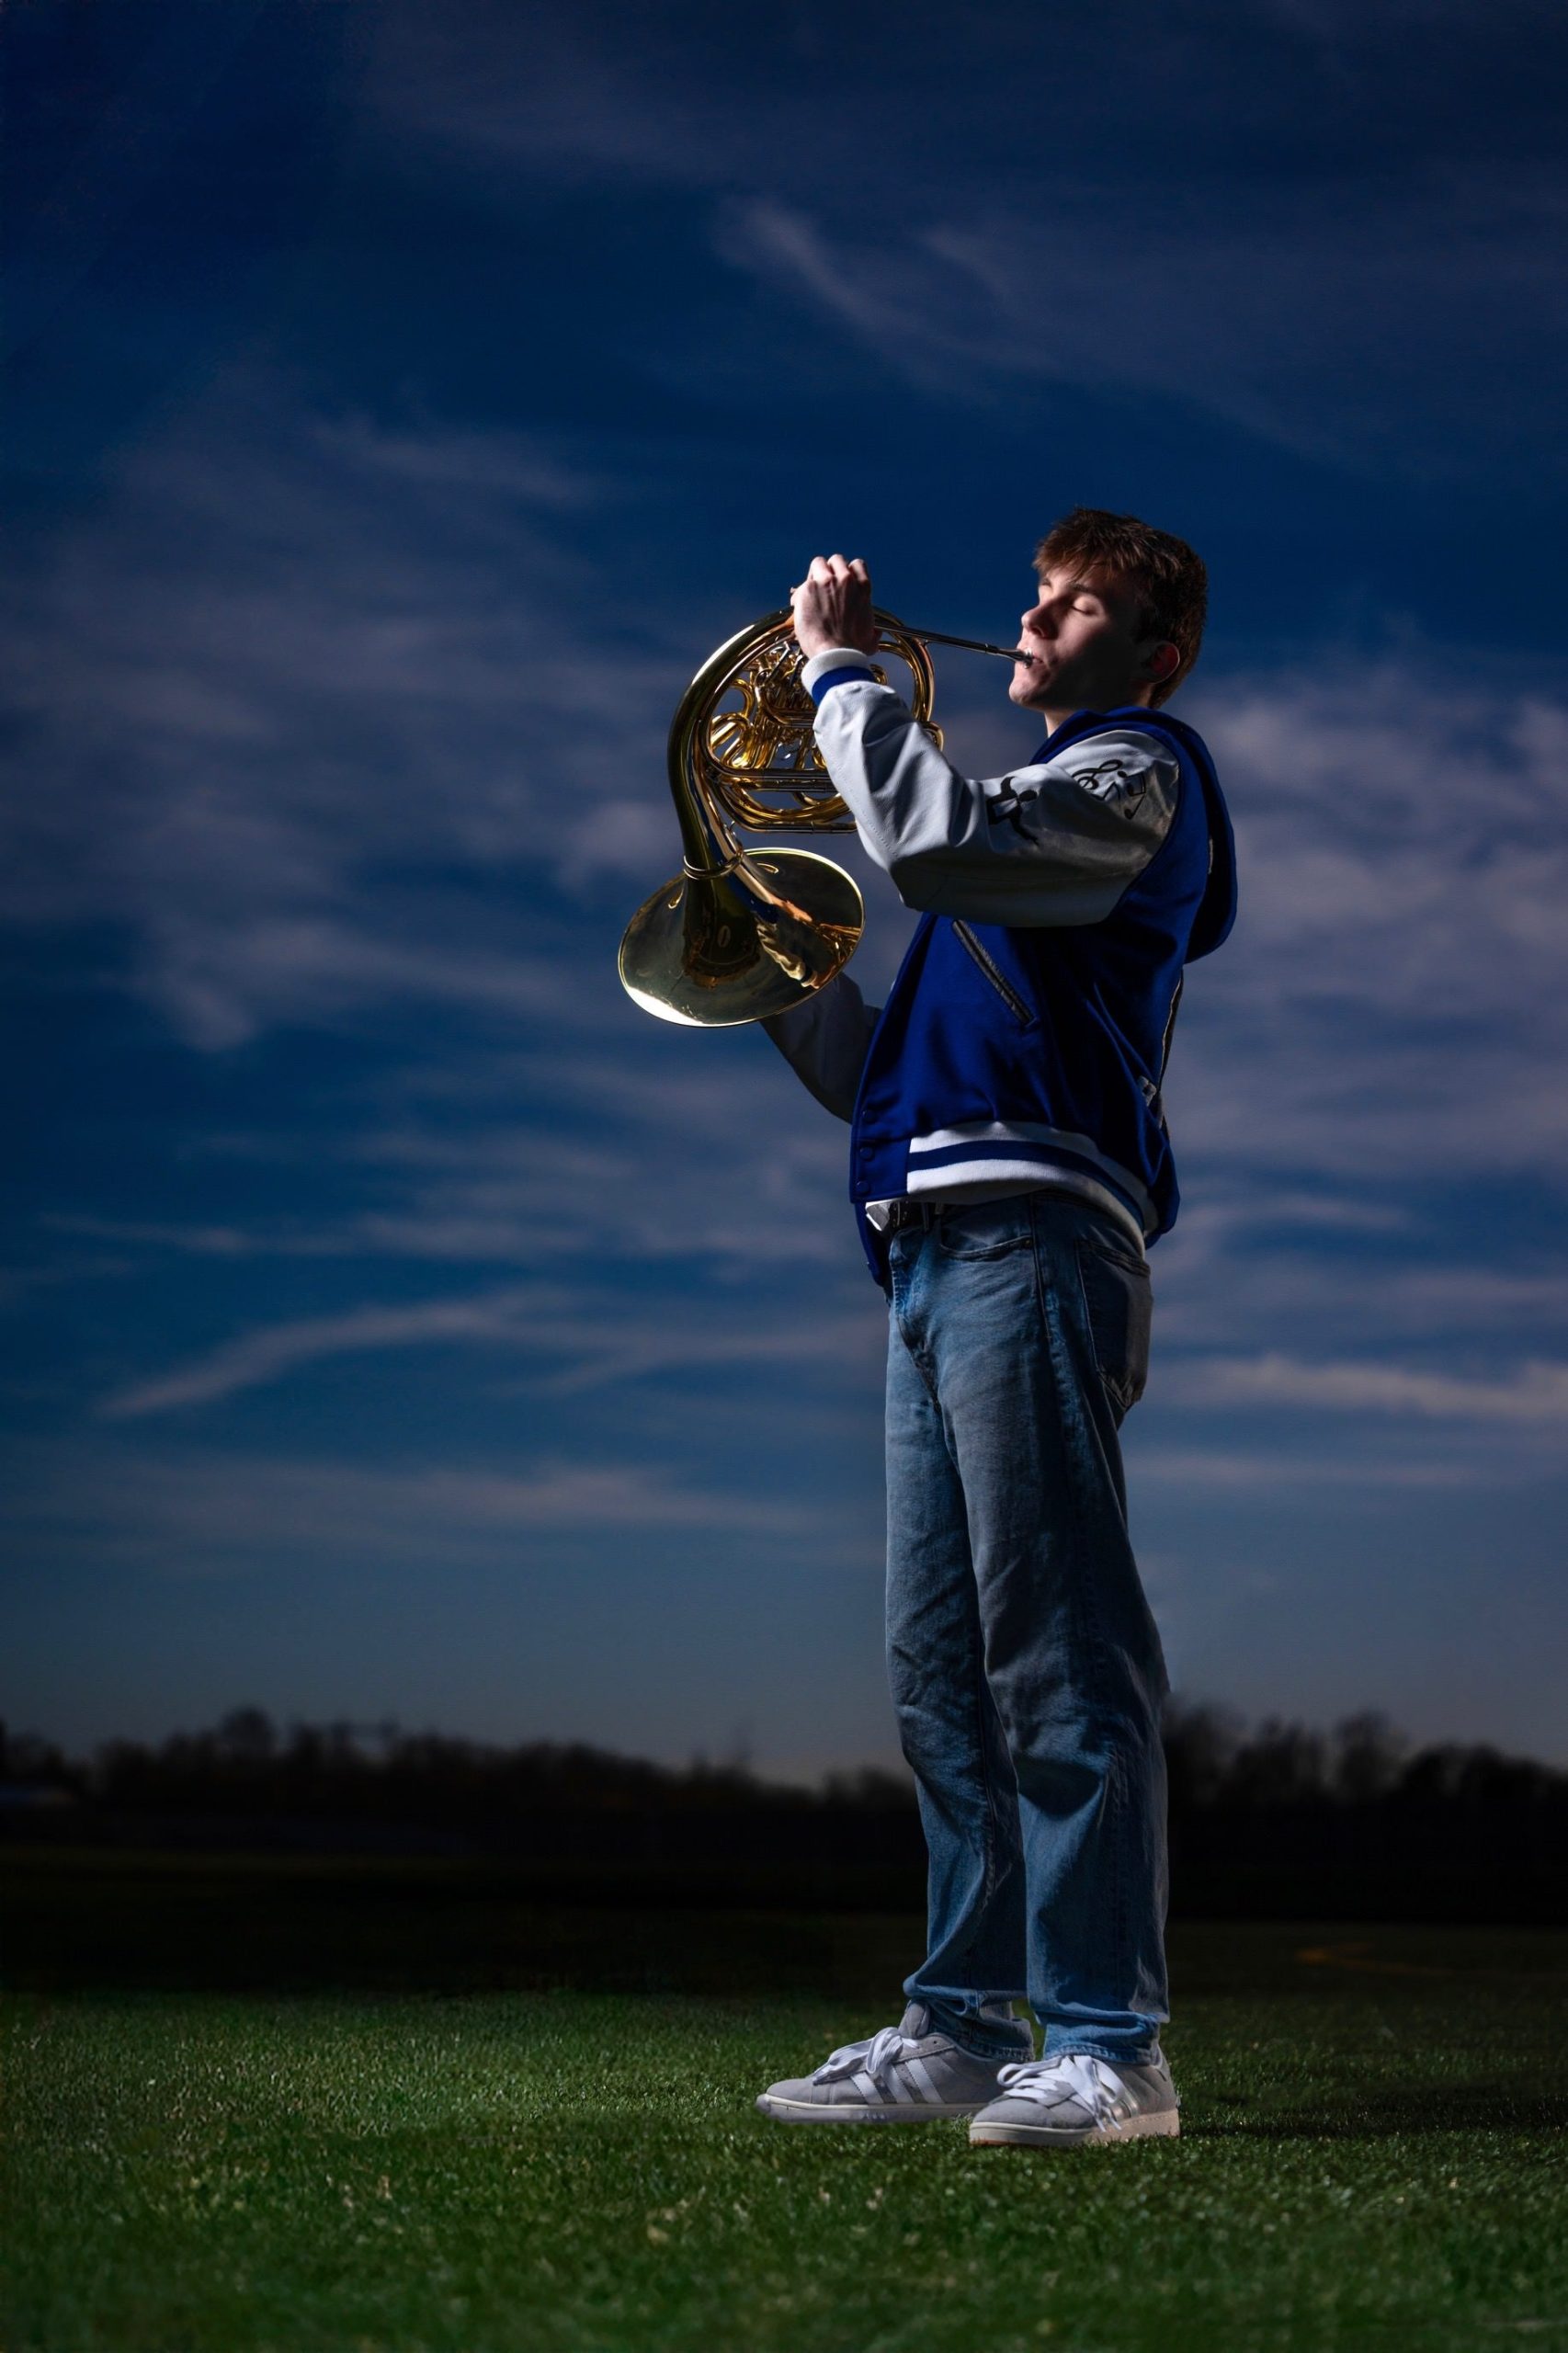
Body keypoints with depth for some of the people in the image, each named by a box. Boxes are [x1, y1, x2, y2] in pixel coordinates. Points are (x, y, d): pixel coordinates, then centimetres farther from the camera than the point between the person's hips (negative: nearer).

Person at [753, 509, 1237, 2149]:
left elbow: (931, 835, -17)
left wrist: (844, 665, -4)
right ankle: (967, 2028, 11)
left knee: (1057, 1647, -12)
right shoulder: (1034, 816, 31)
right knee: (943, 1671, 6)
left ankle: (1107, 2044, -10)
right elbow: (879, 1082, 28)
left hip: (1028, 1236, -9)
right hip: (932, 1260, 9)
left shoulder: (1137, 768, 5)